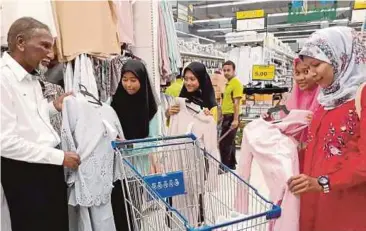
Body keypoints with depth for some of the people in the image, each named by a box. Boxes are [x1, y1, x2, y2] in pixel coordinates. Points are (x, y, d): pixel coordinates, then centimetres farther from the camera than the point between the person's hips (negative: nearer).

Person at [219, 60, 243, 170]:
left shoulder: (236, 83, -13)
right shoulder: (228, 83, 15)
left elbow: (236, 103, -18)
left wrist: (235, 120, -22)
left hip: (231, 117, -10)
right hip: (227, 116, 10)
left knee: (224, 143, -7)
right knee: (230, 142, 16)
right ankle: (231, 165, 26)